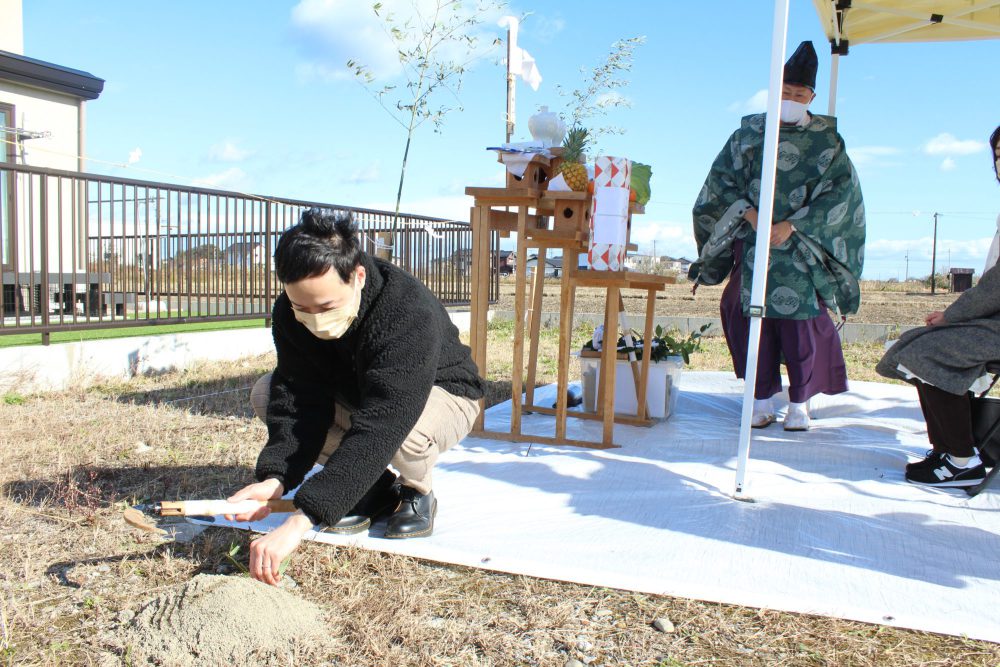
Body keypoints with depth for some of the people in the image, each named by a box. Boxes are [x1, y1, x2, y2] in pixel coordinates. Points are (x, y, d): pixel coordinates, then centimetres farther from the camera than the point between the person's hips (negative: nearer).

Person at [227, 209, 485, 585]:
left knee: (404, 428, -41)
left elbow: (378, 429, -48)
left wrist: (301, 520, -55)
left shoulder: (410, 316, -40)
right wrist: (275, 477, -40)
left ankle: (417, 491, -2)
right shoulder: (290, 313, -19)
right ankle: (376, 489, 0)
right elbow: (300, 401, -22)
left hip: (440, 395, -6)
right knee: (266, 393, -14)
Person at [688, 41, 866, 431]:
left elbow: (842, 190, -6)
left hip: (802, 248, -1)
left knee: (802, 321, -6)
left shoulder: (826, 140, 3)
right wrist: (749, 214, -13)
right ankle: (763, 401, 10)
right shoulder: (750, 132, 7)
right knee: (753, 318, -1)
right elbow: (721, 179, 3)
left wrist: (792, 225, -15)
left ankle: (799, 403, 7)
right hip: (753, 243, 2)